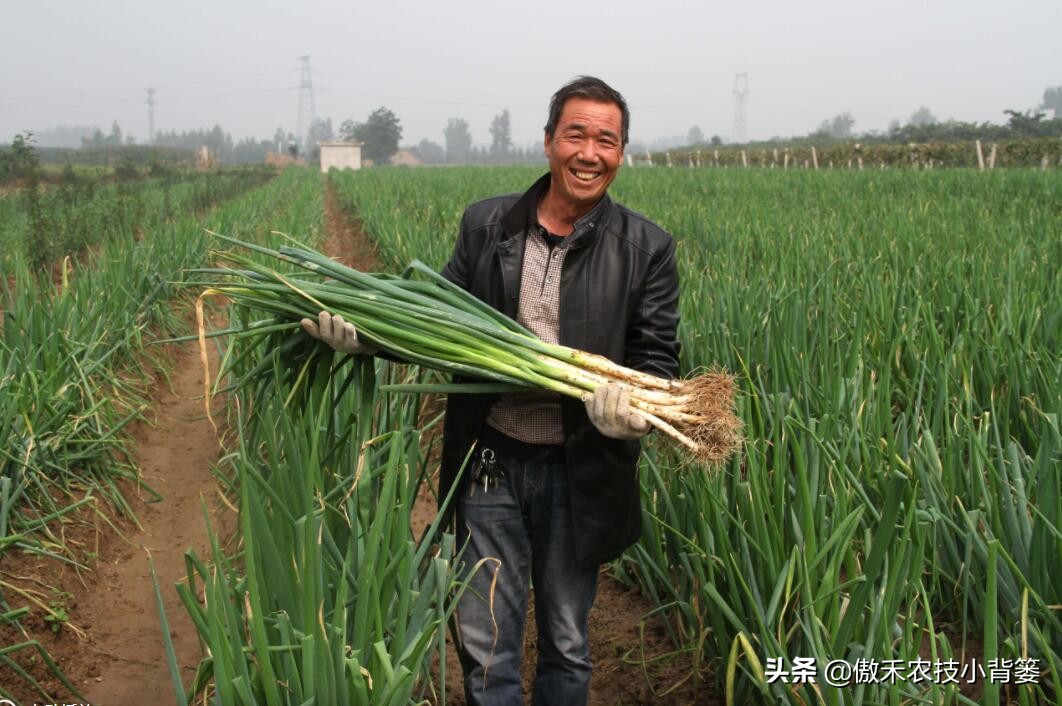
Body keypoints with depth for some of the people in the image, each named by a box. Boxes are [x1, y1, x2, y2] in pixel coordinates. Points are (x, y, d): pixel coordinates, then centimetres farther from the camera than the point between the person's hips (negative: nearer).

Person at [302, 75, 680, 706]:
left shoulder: (647, 247, -4)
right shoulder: (486, 225, 2)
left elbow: (659, 353, -5)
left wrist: (636, 404, -27)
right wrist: (362, 333, -9)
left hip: (577, 471, -1)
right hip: (490, 462, 1)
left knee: (567, 642, 17)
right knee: (485, 645, 10)